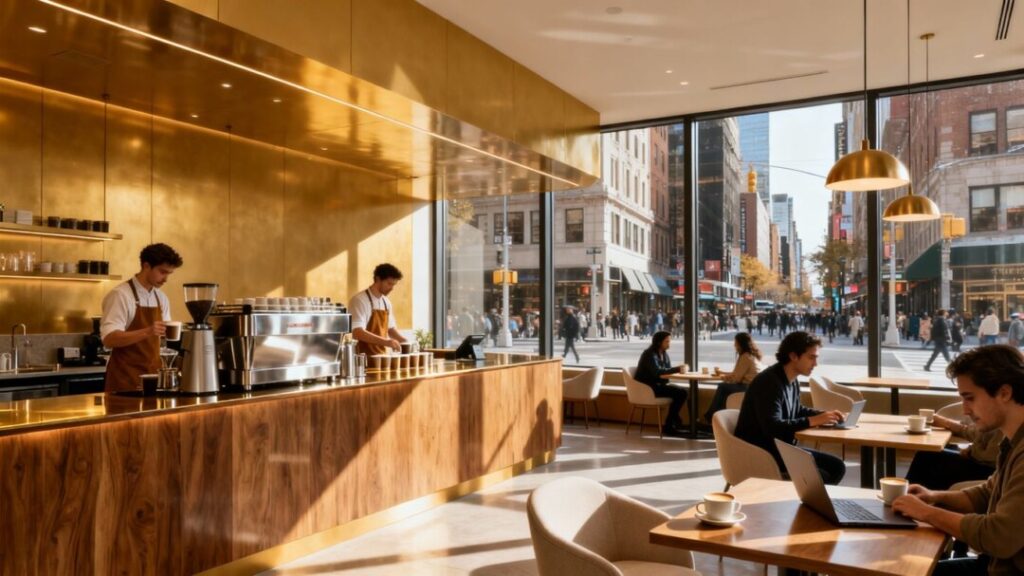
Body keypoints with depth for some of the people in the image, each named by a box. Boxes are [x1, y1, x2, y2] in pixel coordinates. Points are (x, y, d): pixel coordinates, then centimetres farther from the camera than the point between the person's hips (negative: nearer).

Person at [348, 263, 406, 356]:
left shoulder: (386, 302, 10)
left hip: (382, 356, 7)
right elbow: (357, 332, -22)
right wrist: (386, 342, -29)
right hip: (364, 358, -7)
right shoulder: (359, 300, -13)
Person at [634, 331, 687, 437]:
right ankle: (668, 426, -10)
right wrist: (677, 369, -26)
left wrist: (679, 369, -12)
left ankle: (669, 425, -5)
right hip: (647, 388, -9)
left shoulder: (664, 353, 12)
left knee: (683, 392, -10)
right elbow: (657, 372, -25)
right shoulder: (650, 354, -14)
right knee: (679, 393, -21)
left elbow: (668, 369, 11)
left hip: (658, 385, 9)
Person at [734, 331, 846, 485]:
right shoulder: (769, 382, -22)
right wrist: (812, 421, -26)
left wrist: (823, 414, 7)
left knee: (837, 467, 5)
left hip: (783, 448, 10)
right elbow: (772, 427, -31)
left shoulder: (792, 381, 6)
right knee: (821, 478, -19)